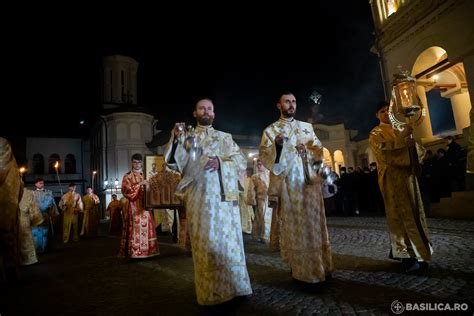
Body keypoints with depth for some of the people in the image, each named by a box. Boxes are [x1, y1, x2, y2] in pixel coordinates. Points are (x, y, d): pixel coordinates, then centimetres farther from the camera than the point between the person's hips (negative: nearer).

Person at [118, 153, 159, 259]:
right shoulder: (127, 176, 2)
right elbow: (126, 191, -12)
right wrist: (139, 184, -19)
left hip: (145, 206, 4)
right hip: (133, 207, -4)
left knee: (146, 229, 3)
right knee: (134, 229, -7)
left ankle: (147, 251, 9)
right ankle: (133, 252, -1)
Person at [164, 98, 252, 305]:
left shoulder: (225, 137, 15)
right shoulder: (186, 137, 14)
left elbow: (241, 162, 4)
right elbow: (173, 163, 1)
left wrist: (221, 162, -15)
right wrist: (176, 139, -15)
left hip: (222, 197, 1)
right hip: (198, 198, 0)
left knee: (227, 240, 2)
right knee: (204, 243, 1)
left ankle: (231, 286, 16)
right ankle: (210, 291, 13)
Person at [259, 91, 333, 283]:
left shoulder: (307, 127, 16)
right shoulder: (270, 130, 6)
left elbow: (319, 149, 14)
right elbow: (263, 157, -4)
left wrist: (308, 150, -7)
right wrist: (277, 144, -22)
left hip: (310, 183, 3)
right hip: (288, 185, -3)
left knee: (314, 225, 7)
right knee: (294, 227, 0)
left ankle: (320, 268, 20)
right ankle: (302, 271, 11)